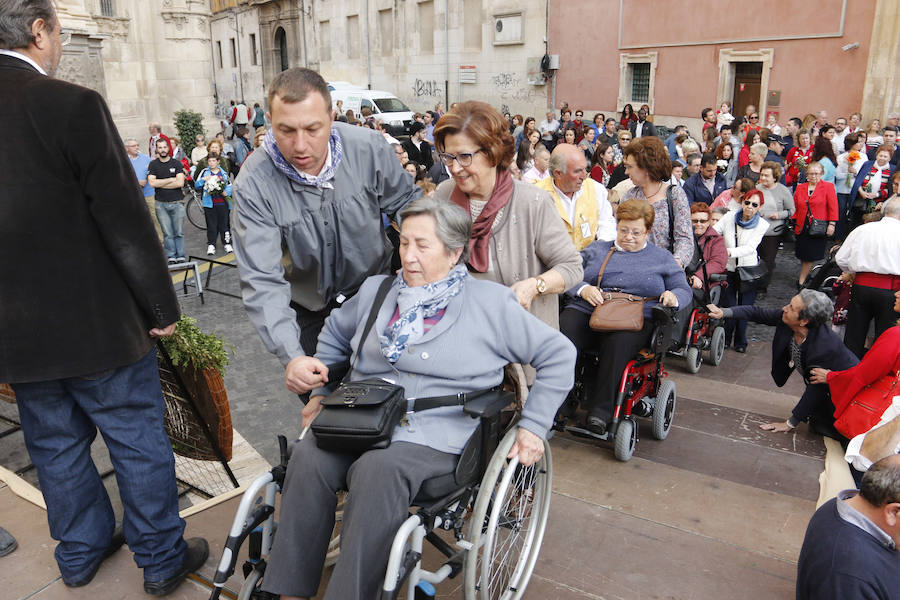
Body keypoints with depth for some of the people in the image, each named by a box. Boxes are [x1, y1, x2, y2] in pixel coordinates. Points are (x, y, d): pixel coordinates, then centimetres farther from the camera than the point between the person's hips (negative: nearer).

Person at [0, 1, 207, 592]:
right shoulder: (73, 104, -17)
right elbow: (125, 220, -18)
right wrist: (163, 305, -7)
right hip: (95, 322, -6)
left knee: (56, 444, 21)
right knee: (139, 442, 11)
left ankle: (80, 550, 41)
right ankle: (163, 558, 27)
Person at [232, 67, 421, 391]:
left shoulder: (369, 148, -21)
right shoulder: (253, 184, -26)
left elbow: (407, 201, -2)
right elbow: (262, 282, -31)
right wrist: (291, 357, -43)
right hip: (308, 311, -1)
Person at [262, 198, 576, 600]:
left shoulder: (491, 303, 3)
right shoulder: (376, 291, 17)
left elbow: (559, 356, 5)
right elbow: (334, 334, 33)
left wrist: (533, 426, -1)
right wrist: (320, 392, 22)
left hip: (433, 440, -4)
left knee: (379, 468, -35)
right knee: (308, 455, -26)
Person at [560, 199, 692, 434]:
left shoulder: (662, 257, 24)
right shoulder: (596, 249, 25)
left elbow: (684, 290, 20)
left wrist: (673, 297, -4)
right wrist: (583, 289, -8)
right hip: (586, 310, 1)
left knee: (618, 342, -39)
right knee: (562, 335, -34)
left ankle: (601, 408, -32)